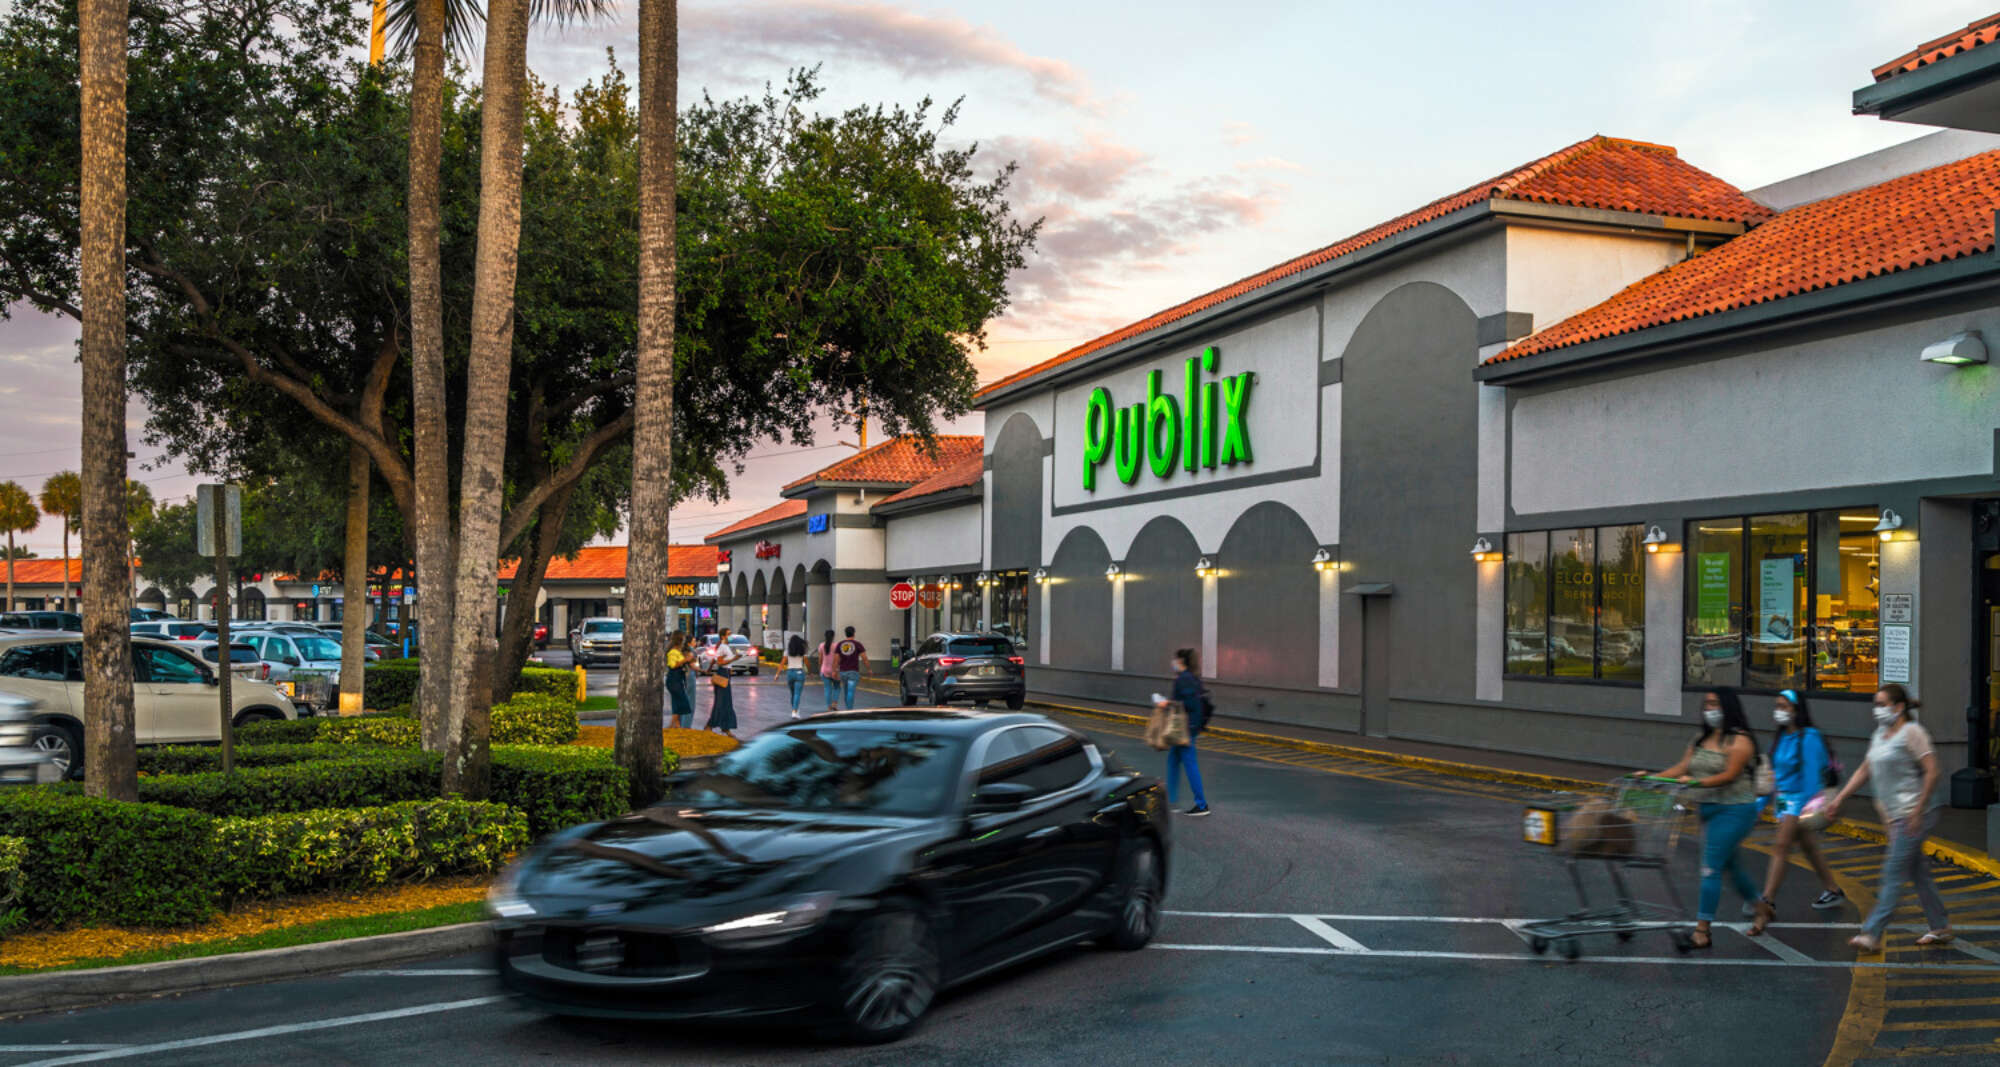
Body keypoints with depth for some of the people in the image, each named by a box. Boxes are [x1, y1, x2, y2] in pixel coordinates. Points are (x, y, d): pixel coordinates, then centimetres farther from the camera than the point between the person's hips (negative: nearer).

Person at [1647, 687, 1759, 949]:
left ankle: (1702, 931, -10)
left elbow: (1730, 775, -19)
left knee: (1711, 868, -12)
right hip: (1709, 809, 8)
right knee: (1728, 863, 19)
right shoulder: (1701, 741, 13)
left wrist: (1698, 782, -31)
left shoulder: (1739, 740, -9)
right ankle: (1756, 905, 41)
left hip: (1734, 811, -8)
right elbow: (1682, 768, 8)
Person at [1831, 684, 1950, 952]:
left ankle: (1872, 934, -12)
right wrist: (1840, 798, 12)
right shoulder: (1880, 734, 14)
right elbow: (1864, 771, 19)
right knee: (1918, 872, 15)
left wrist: (1918, 812, -20)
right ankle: (1941, 928, 26)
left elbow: (1932, 771, -17)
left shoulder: (1912, 732, -11)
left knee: (1894, 874, -9)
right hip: (1895, 815, 9)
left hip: (1914, 813, -9)